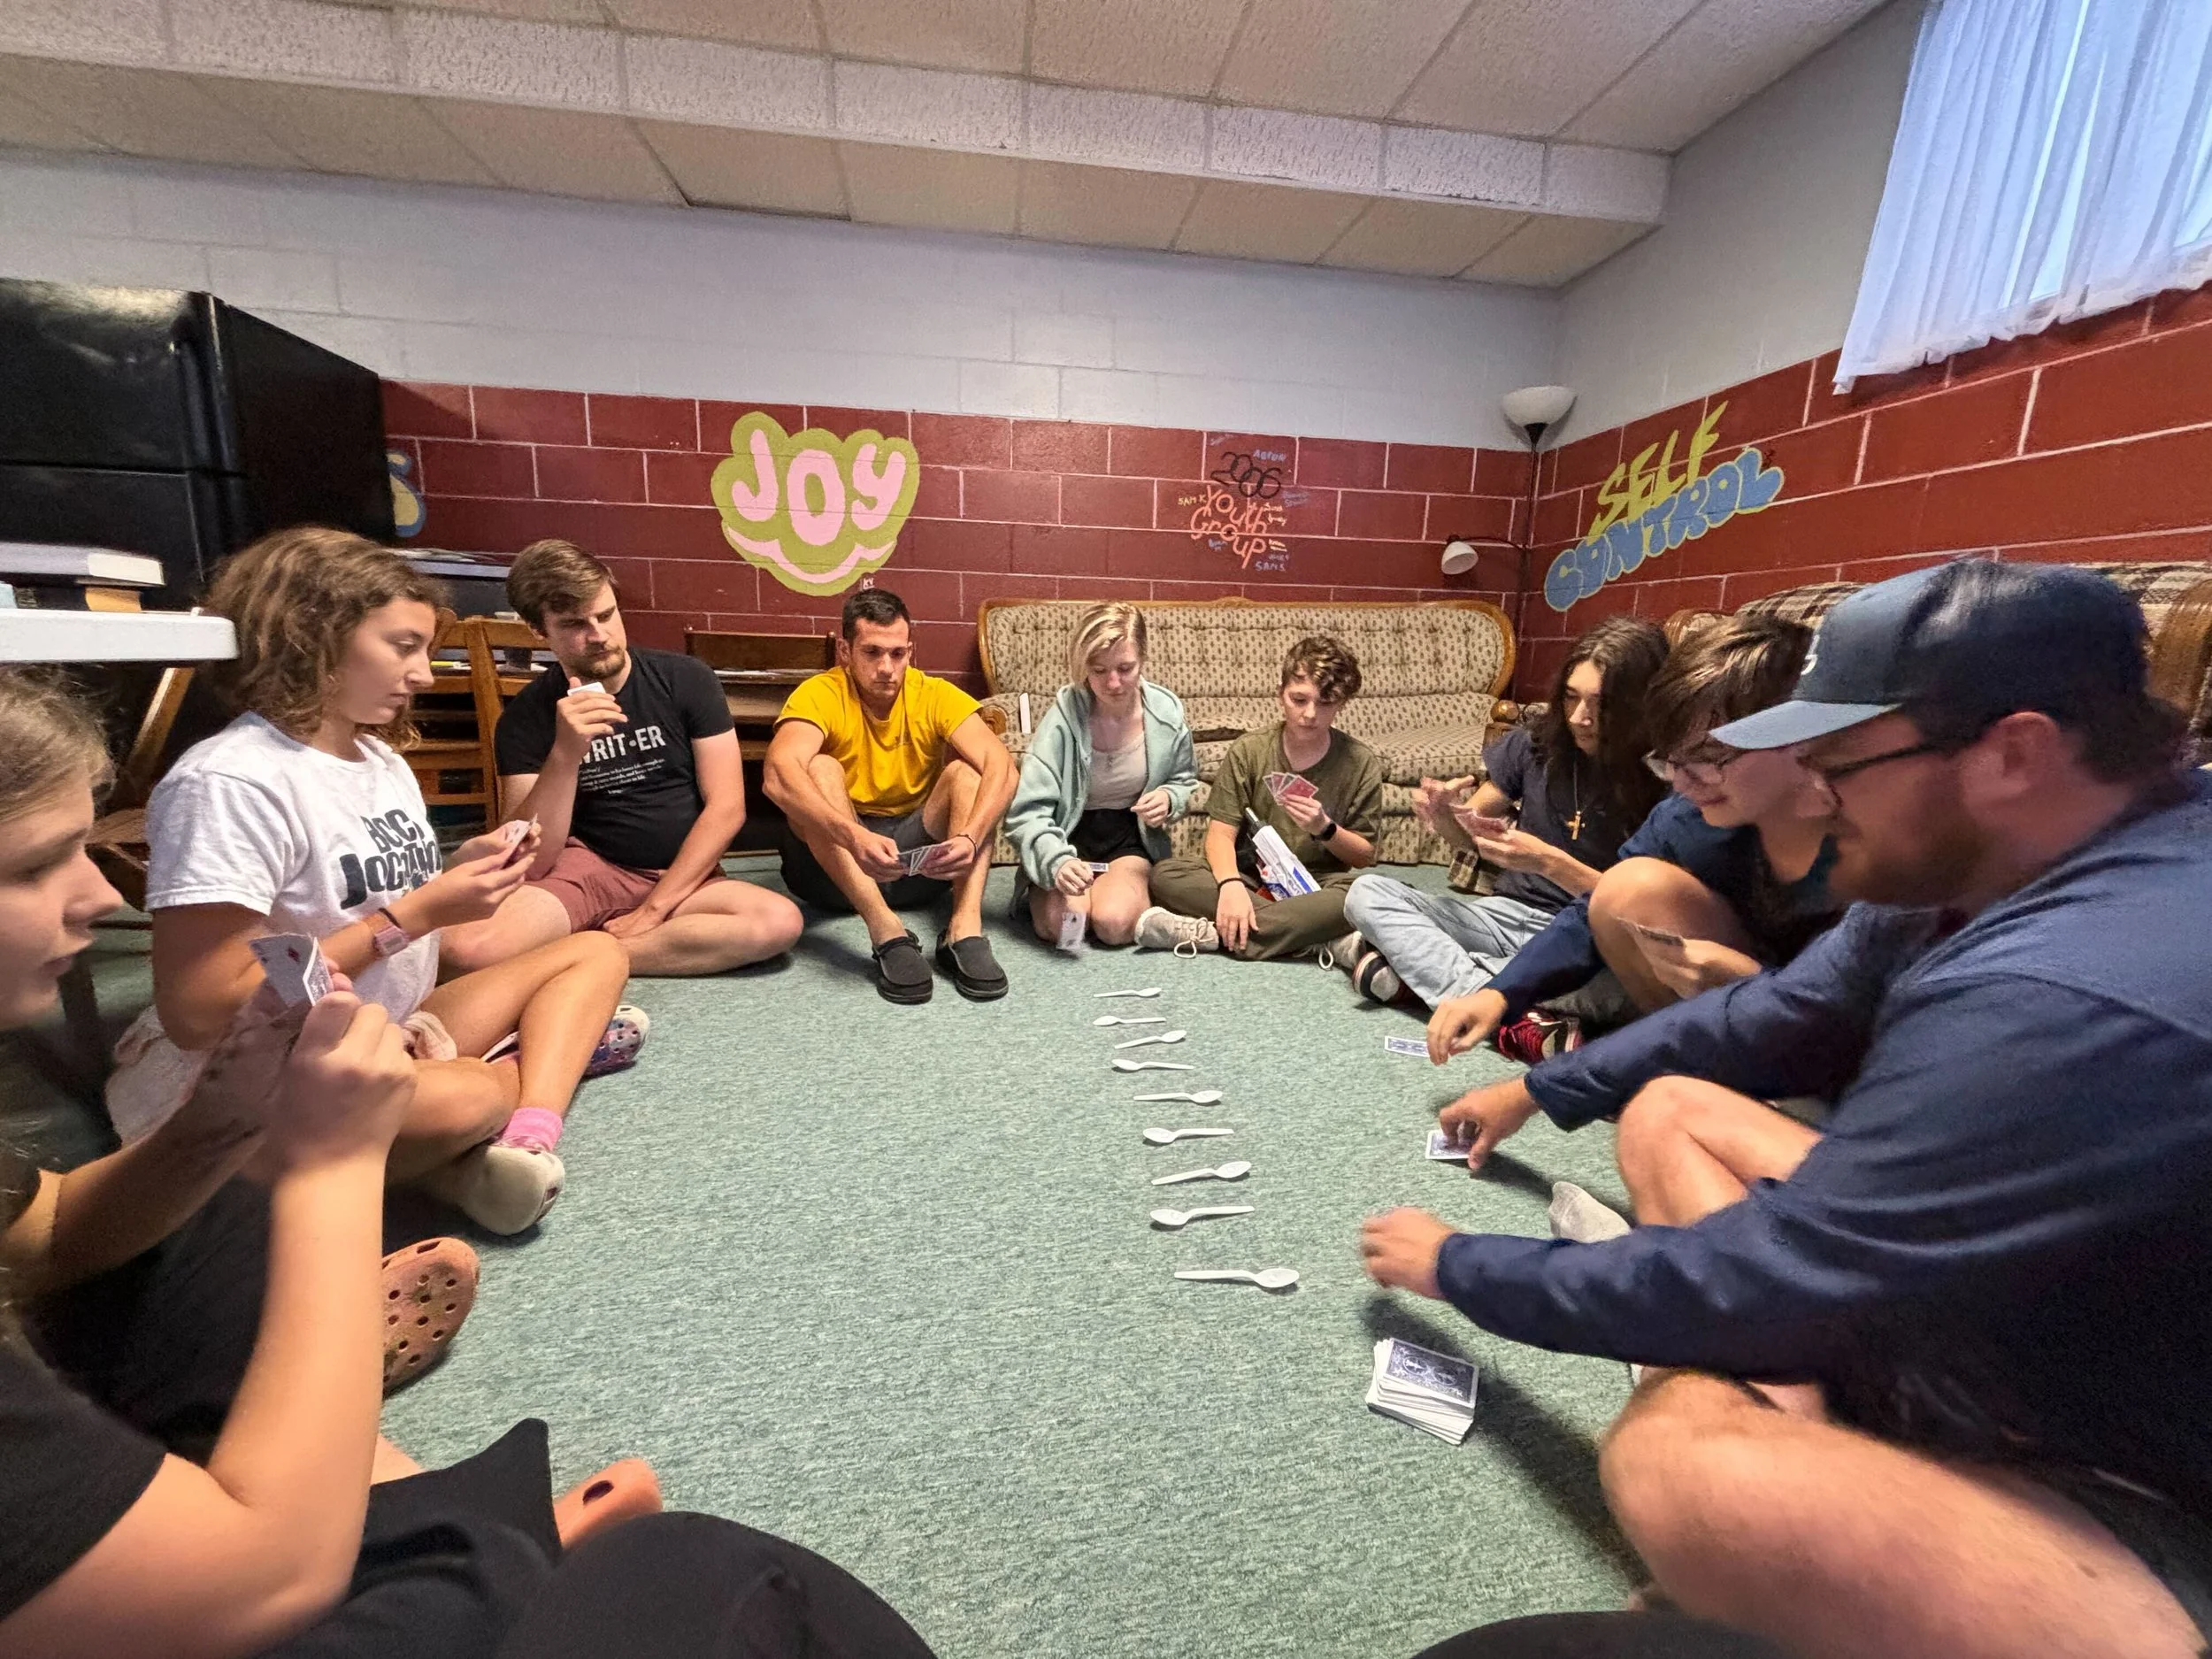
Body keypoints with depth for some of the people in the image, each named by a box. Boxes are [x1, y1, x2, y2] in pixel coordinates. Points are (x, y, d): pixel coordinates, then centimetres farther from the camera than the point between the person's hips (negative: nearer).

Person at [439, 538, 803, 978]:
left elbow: (727, 807, -7)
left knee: (781, 922, -30)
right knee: (463, 945, -31)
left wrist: (653, 909, -12)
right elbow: (530, 863, -12)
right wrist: (565, 754, -26)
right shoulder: (527, 715, -5)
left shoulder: (686, 679, -5)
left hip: (681, 881, 2)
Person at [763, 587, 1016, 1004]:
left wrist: (969, 838, -40)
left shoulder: (935, 695, -6)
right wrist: (855, 836, -49)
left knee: (967, 767, -18)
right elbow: (777, 775, -33)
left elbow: (1002, 766, -21)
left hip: (920, 858, 2)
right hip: (834, 864, -2)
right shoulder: (820, 695, -12)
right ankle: (886, 931, -38)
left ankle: (965, 928, -33)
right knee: (820, 769, -26)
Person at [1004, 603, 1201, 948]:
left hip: (1130, 835, 2)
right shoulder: (1063, 717, -22)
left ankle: (1136, 889, 9)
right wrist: (1057, 862, -44)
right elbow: (1027, 812, -25)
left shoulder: (1166, 711, -11)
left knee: (1115, 923, -26)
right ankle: (1043, 892, 9)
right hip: (1069, 833, -1)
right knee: (1059, 925, -26)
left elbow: (1183, 780, 10)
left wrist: (1169, 798, -15)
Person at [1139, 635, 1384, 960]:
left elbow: (1364, 857, 2)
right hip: (1251, 879, 1)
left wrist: (1325, 829, -19)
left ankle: (1212, 934, -30)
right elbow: (1221, 834, -9)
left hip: (1318, 885, 0)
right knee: (1165, 873, -25)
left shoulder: (1361, 763, -1)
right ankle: (1312, 934, -28)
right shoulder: (1248, 750, -1)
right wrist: (1231, 884, -29)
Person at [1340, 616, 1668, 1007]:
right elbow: (1470, 838, 10)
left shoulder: (1660, 784, -10)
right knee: (1368, 892, -15)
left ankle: (1415, 962, -24)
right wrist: (1444, 816, -14)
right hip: (1503, 913, 3)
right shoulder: (1535, 746, 0)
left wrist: (1548, 861, -25)